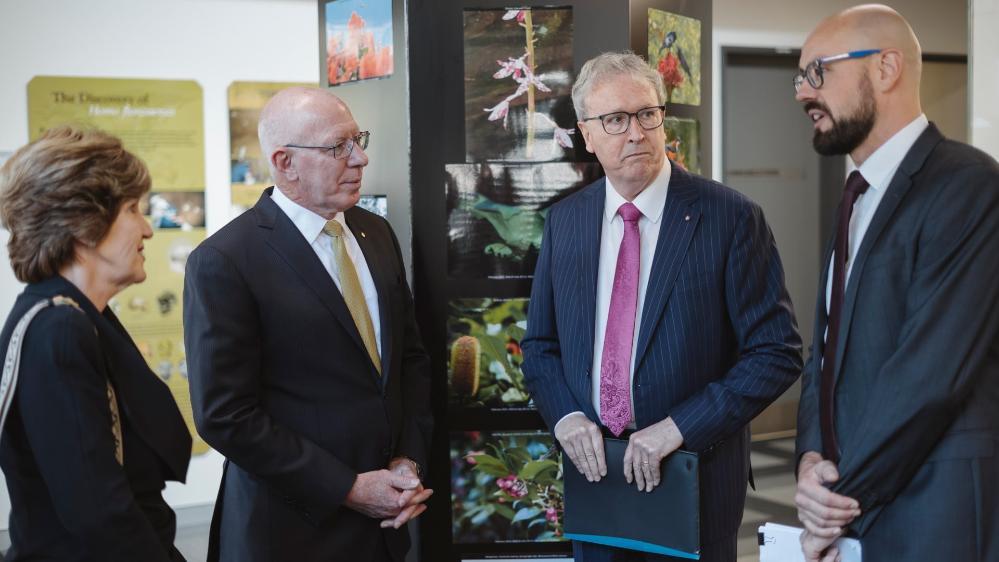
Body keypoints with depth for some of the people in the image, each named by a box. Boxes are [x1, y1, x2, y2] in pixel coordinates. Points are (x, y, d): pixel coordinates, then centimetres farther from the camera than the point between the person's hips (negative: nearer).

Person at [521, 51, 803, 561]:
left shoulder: (731, 218, -10)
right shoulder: (564, 221, 3)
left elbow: (777, 352, -11)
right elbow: (540, 344, 10)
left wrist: (679, 427, -18)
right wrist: (565, 416, -8)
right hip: (591, 468, 4)